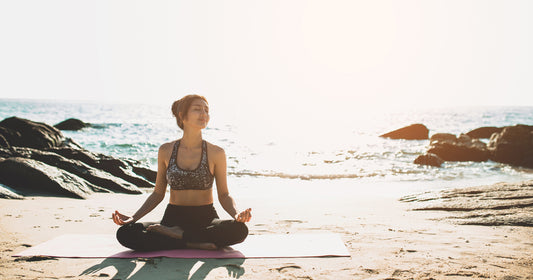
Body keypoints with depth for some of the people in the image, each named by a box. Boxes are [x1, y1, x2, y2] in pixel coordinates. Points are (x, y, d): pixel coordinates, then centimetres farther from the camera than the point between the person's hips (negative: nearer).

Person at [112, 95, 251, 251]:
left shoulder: (216, 153, -1)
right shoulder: (166, 151, 3)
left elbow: (224, 195, 2)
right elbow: (158, 194, 10)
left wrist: (237, 214, -19)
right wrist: (133, 218, -4)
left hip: (206, 219, 0)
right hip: (173, 218, 1)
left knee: (239, 230, -34)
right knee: (125, 233, -26)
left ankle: (176, 233, -17)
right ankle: (194, 244, -22)